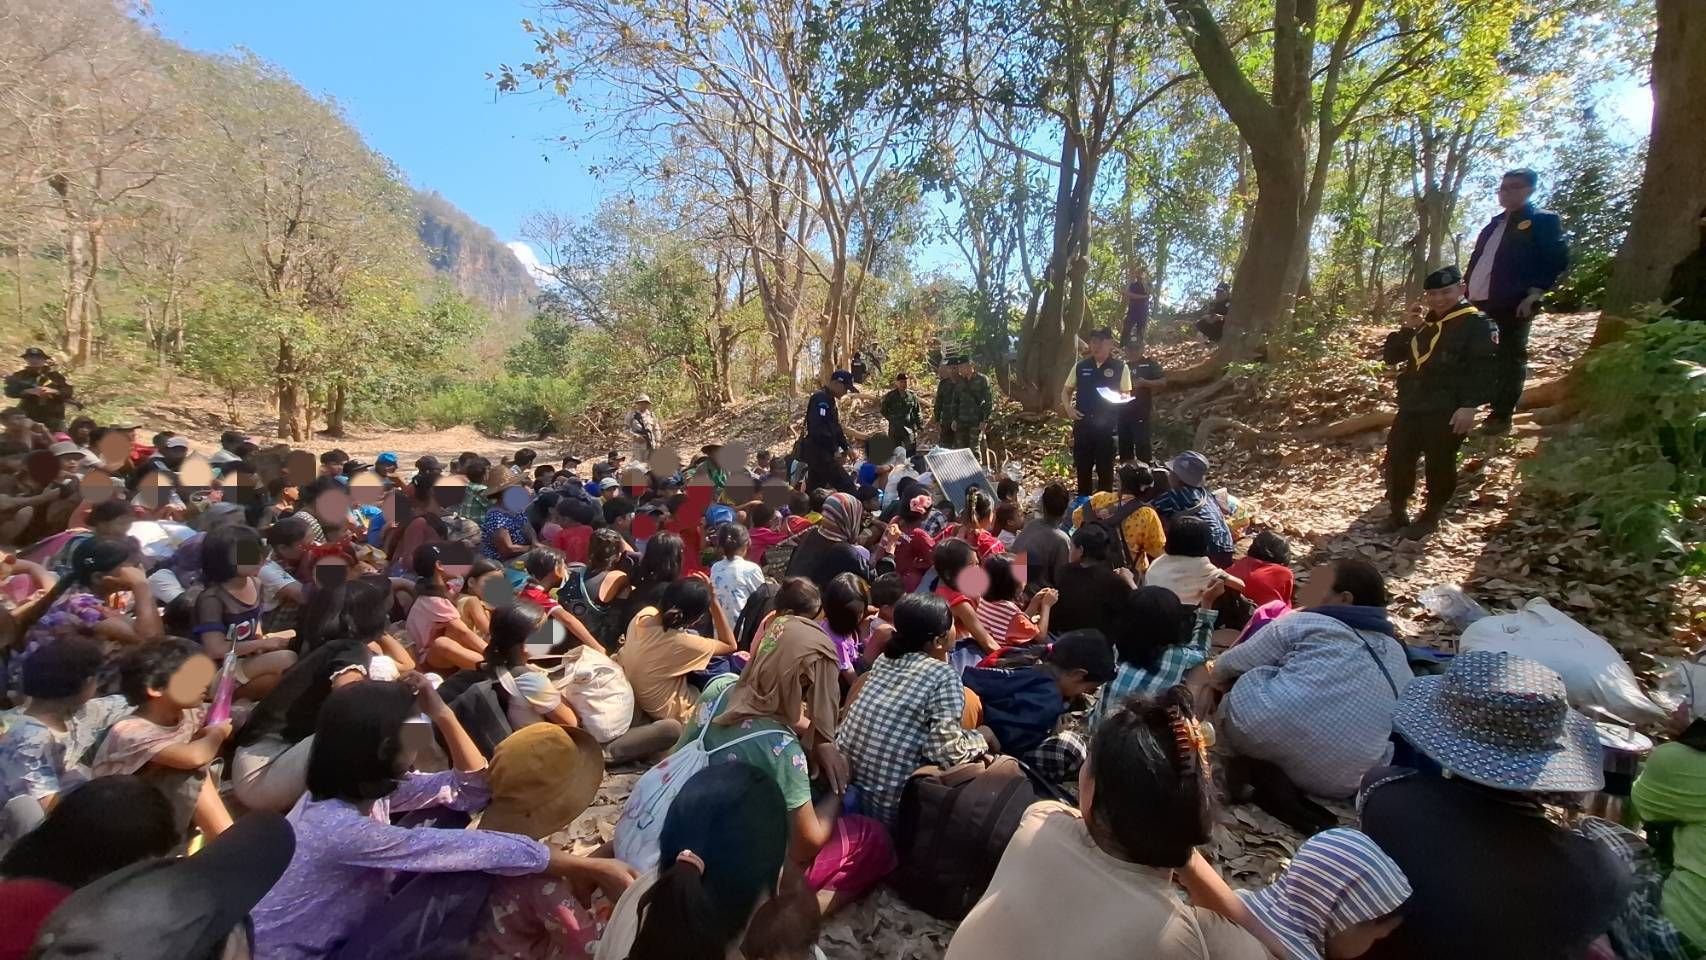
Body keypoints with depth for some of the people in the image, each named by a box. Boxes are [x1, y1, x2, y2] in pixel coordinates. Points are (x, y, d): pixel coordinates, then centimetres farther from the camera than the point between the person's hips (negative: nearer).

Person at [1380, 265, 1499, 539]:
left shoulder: (1477, 322, -4)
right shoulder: (1424, 324, 18)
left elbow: (1484, 368, -12)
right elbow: (1391, 356, 14)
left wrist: (1469, 405, -21)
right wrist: (1406, 330, -2)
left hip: (1447, 411, -6)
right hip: (1412, 406, 6)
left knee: (1440, 464, 1)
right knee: (1397, 457, 6)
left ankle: (1431, 516, 14)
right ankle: (1397, 509, 20)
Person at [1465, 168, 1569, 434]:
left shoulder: (1543, 221, 1)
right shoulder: (1495, 224, 21)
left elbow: (1558, 260, -5)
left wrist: (1534, 293, -15)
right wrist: (1468, 289, 11)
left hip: (1513, 304, -6)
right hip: (1479, 302, 6)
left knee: (1510, 358, 0)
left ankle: (1501, 416, 4)